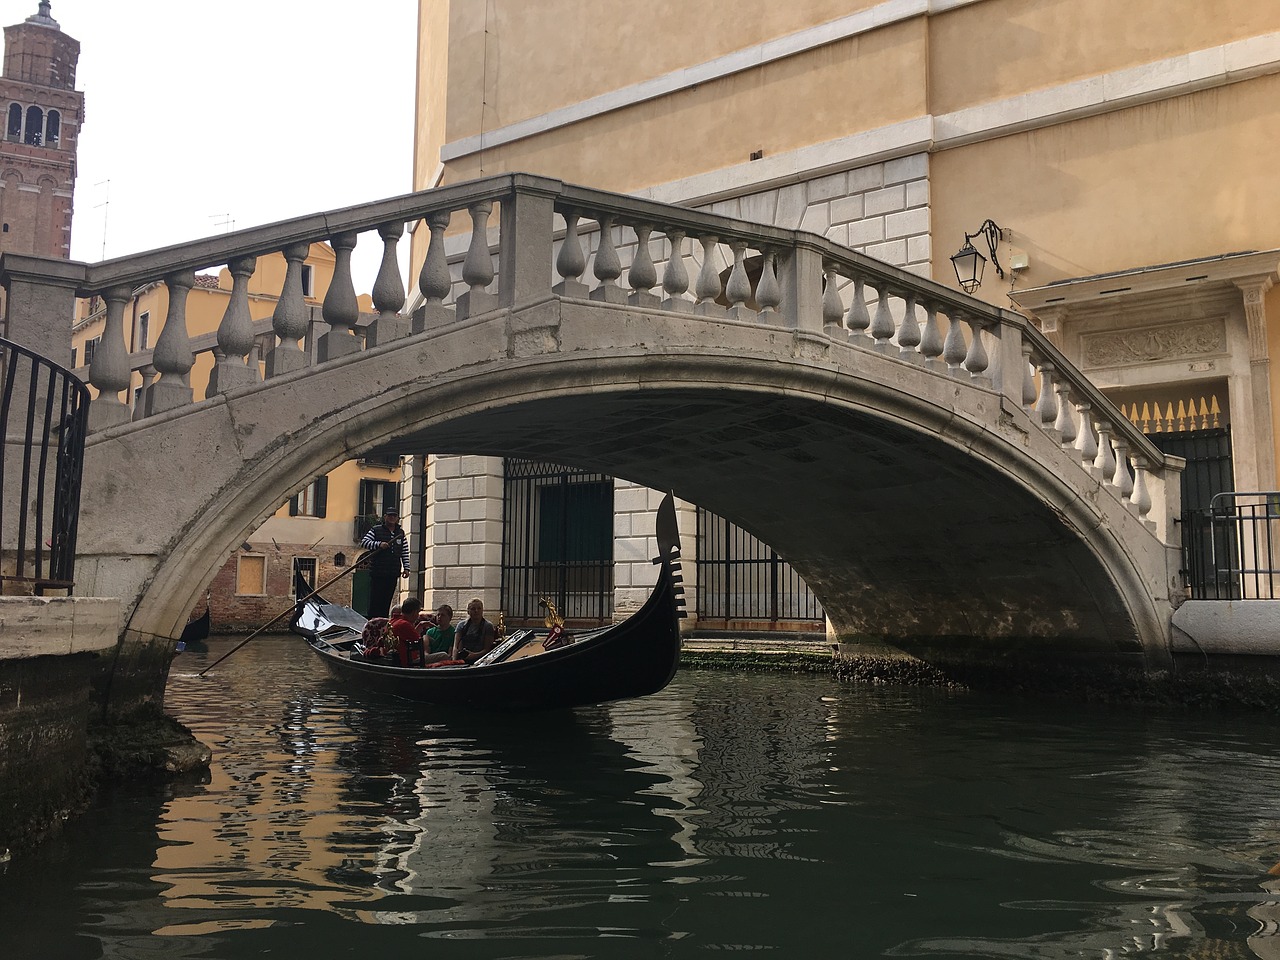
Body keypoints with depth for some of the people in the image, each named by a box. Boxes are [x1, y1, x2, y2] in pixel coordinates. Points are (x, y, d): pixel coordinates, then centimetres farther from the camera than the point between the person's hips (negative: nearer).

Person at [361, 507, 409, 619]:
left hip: (393, 574, 4)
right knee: (375, 601, -5)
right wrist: (379, 544, -19)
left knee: (386, 602, 4)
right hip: (377, 573, -4)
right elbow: (364, 542, -6)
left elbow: (405, 552, 14)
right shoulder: (376, 530, 3)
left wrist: (406, 568, 6)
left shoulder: (401, 533, 14)